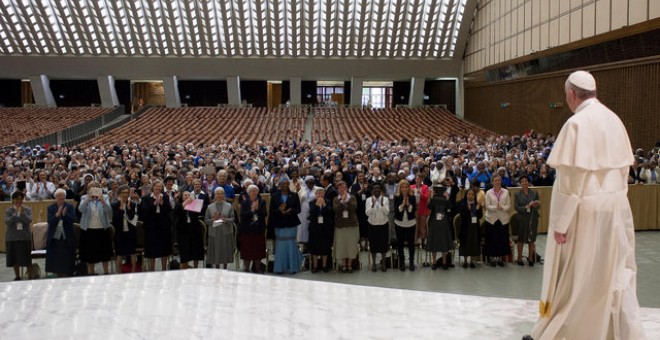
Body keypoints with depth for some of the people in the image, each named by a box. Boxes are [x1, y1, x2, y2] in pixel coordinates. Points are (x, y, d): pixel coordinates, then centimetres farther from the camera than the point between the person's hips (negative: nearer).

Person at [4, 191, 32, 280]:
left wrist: (22, 213, -21)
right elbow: (7, 222, -9)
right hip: (12, 237, 1)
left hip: (25, 237, -1)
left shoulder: (27, 210, 3)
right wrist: (15, 213, -16)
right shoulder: (9, 210, 3)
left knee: (26, 258, -1)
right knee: (14, 259, 7)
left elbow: (29, 220, -11)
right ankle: (17, 276, 19)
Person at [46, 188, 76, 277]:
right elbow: (50, 221, -7)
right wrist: (57, 214, -22)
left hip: (67, 239, -1)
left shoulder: (70, 207, 4)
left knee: (67, 259, 1)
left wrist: (64, 214, -22)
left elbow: (73, 219, -7)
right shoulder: (51, 208, 5)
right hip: (55, 238, 1)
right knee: (56, 260, 3)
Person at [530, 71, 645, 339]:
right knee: (617, 272, 12)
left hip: (586, 208, -7)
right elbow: (623, 168, 12)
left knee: (572, 274, 6)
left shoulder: (577, 123, -18)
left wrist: (560, 222, -15)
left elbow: (571, 179, -20)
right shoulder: (613, 120, 6)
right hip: (616, 206, 7)